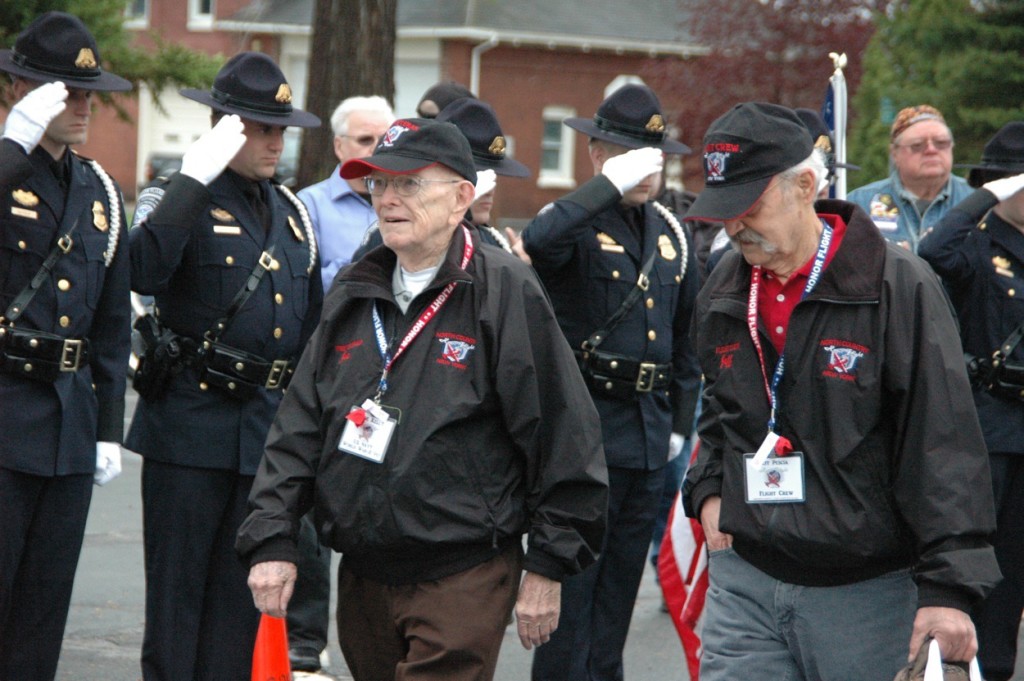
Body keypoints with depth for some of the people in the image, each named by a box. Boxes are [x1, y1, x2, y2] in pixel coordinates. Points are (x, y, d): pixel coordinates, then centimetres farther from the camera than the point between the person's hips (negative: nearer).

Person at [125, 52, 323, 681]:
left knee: (241, 601, 9)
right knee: (176, 588, -1)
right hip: (188, 427, -6)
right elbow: (142, 272, -27)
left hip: (268, 429, 6)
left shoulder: (293, 215, 15)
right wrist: (194, 179, -29)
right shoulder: (179, 200, -5)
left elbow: (311, 326, 21)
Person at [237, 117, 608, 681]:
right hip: (362, 577, 6)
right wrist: (271, 540, 3)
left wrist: (547, 569, -6)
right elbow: (298, 427, 13)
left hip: (463, 583, -6)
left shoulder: (506, 292, -7)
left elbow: (562, 437, -6)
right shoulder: (353, 295, 12)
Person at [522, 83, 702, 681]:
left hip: (648, 436, 7)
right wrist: (611, 186, -33)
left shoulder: (671, 234, 13)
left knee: (619, 589, 13)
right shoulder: (580, 223, -8)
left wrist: (680, 422, 19)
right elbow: (540, 240, -36)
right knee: (570, 592, -6)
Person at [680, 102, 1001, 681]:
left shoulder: (900, 286, -11)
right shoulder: (725, 292, 10)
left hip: (867, 593, -5)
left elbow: (945, 444, -14)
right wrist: (709, 491, 10)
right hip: (745, 581, 5)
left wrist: (948, 587, -19)